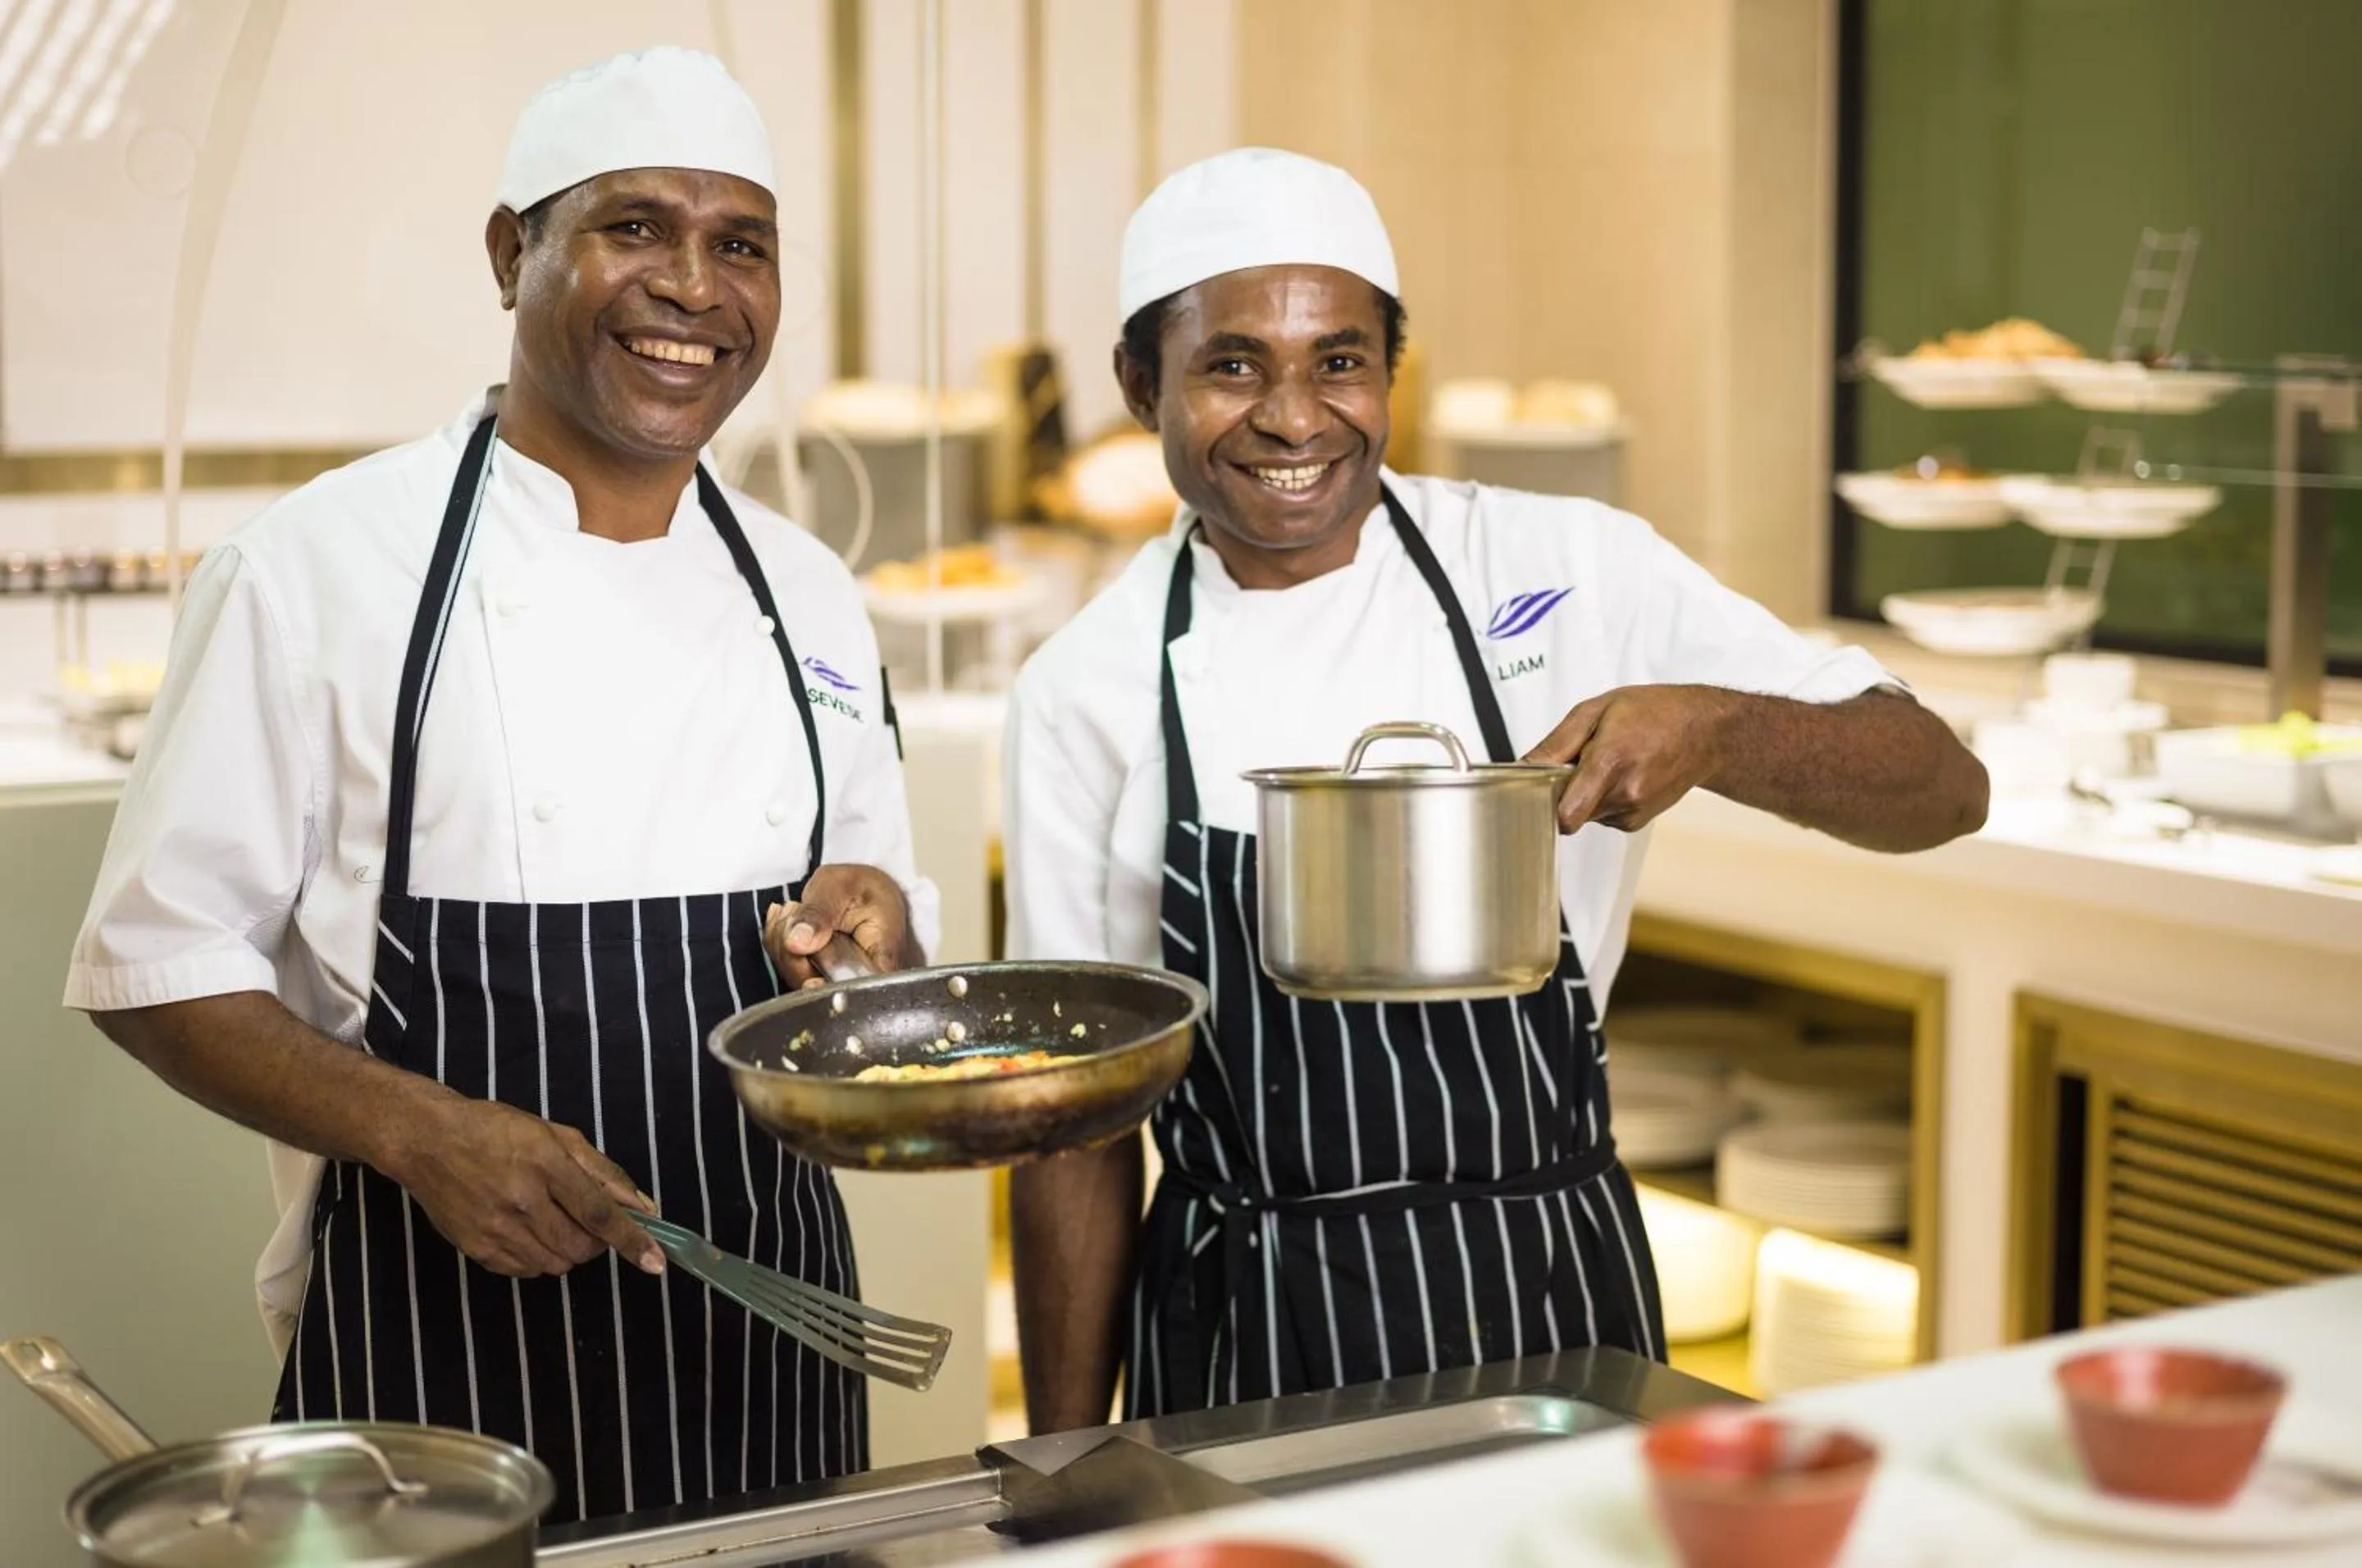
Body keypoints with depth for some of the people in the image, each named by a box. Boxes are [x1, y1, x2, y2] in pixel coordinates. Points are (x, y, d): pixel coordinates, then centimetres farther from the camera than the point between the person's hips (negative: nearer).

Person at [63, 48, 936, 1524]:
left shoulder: (809, 592, 7)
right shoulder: (317, 567, -8)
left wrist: (874, 927, -9)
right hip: (439, 1339, -4)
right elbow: (159, 965, -7)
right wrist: (418, 1130, -21)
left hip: (765, 1317, 5)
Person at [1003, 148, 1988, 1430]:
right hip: (1243, 1347, 0)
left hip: (1547, 1316, 0)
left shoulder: (1567, 568, -5)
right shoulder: (1083, 689, -3)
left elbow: (1944, 790, -5)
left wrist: (1715, 730, -25)